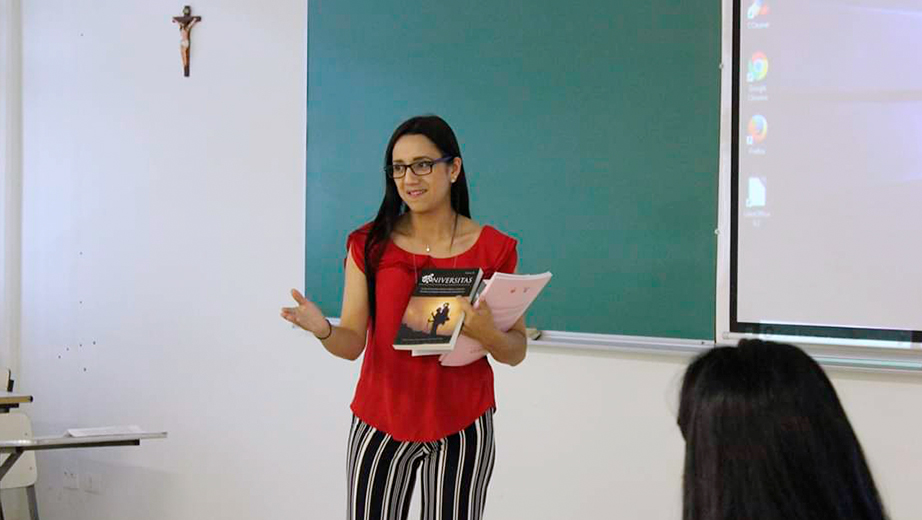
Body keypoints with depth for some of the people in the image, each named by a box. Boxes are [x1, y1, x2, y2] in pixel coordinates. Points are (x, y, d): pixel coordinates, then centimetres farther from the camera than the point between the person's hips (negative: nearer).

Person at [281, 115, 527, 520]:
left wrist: (486, 334, -19)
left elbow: (516, 353, 2)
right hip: (380, 422, 1)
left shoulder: (493, 249, -3)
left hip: (461, 427, -1)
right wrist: (324, 331, -25)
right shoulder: (370, 244, 0)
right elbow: (352, 343, -4)